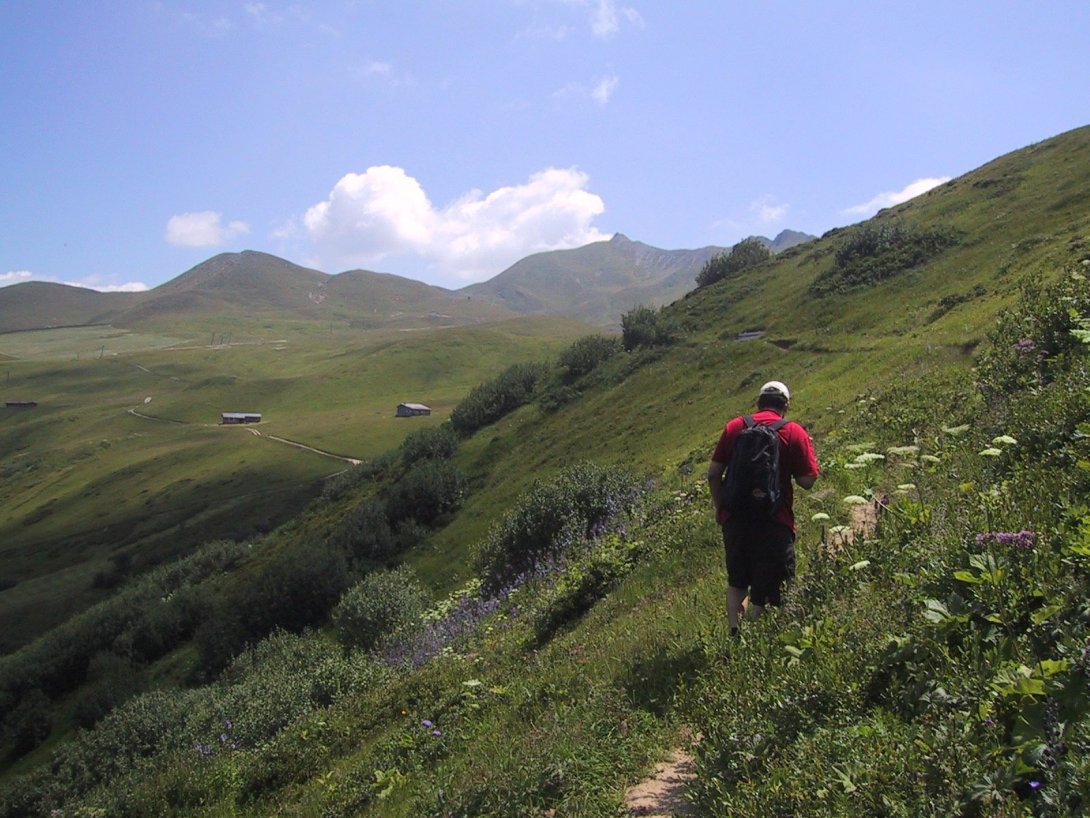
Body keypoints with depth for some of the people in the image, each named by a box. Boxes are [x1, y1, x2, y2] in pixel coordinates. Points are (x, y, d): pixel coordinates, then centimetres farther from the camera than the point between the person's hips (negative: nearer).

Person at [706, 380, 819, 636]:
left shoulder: (734, 426, 4)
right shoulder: (794, 432, -3)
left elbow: (713, 474, 3)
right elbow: (807, 480, -7)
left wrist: (719, 507, 17)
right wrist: (808, 449, 10)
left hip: (735, 518, 3)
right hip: (774, 521, -3)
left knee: (736, 582, 20)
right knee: (768, 587, 8)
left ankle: (734, 633, 14)